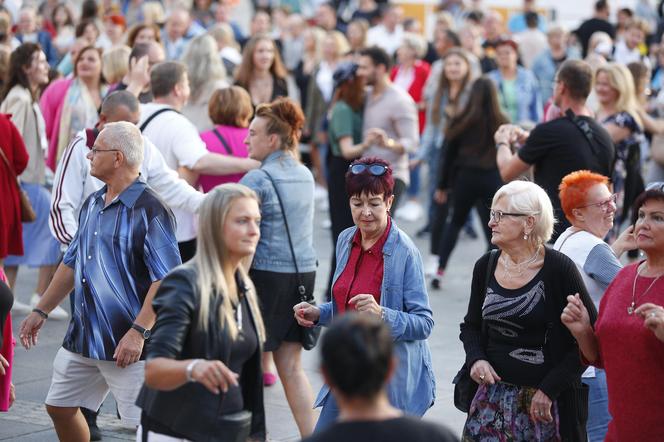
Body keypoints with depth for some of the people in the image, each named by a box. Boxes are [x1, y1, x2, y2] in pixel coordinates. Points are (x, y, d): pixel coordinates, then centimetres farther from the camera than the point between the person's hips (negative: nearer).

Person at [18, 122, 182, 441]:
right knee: (60, 408, 16)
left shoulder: (150, 211, -15)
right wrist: (41, 311, 19)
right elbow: (72, 263, 21)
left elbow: (167, 280, -20)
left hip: (127, 343, -9)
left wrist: (138, 332, -26)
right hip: (82, 337, 9)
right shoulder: (92, 204, 11)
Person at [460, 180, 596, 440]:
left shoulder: (558, 269, -10)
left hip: (547, 399, -4)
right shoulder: (485, 267, 4)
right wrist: (476, 359, -3)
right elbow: (471, 325, 18)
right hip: (492, 395, 4)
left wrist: (549, 388, -12)